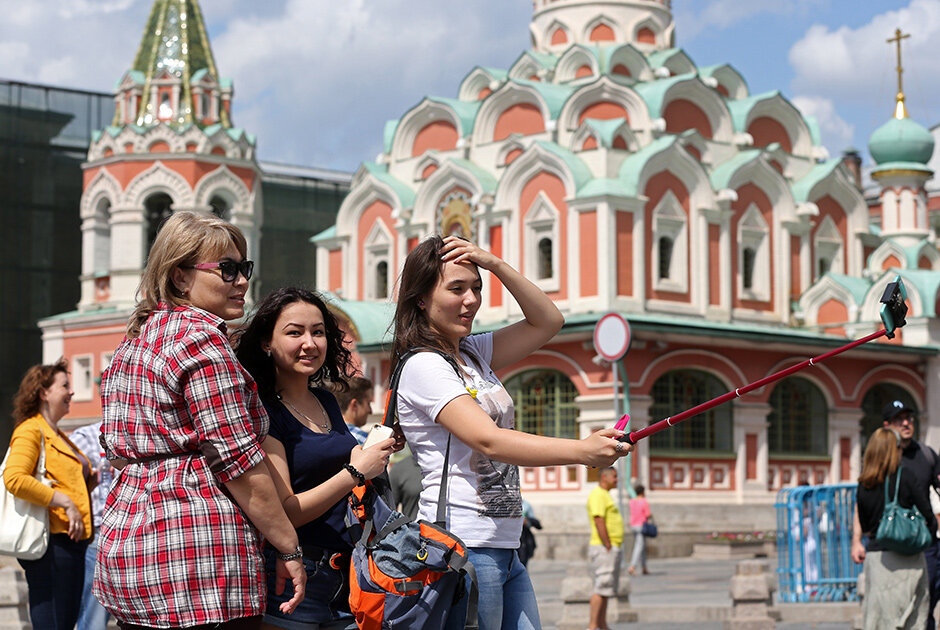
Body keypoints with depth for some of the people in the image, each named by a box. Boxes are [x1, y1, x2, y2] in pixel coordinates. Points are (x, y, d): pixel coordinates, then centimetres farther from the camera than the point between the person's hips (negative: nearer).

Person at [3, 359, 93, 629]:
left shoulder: (58, 435, 24)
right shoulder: (30, 431, -8)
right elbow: (14, 479, -23)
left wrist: (96, 476, 18)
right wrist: (65, 502, -21)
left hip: (70, 541, 10)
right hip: (52, 543, -10)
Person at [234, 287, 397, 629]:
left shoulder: (326, 401, 12)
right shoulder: (262, 411, -10)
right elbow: (284, 511, -16)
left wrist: (377, 456, 4)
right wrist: (356, 472, -20)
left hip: (346, 575, 7)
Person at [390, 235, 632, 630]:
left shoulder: (472, 355, 16)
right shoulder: (422, 366, -11)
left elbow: (548, 321, 21)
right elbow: (488, 441, -22)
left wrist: (495, 265, 7)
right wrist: (583, 451, -30)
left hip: (505, 551, 9)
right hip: (461, 545, -9)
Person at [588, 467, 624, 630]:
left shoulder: (605, 495, 21)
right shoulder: (598, 495, -12)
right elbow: (599, 521, -21)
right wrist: (608, 547, -22)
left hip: (612, 548, 11)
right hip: (604, 549, -11)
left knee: (606, 589, 11)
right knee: (602, 588, -12)